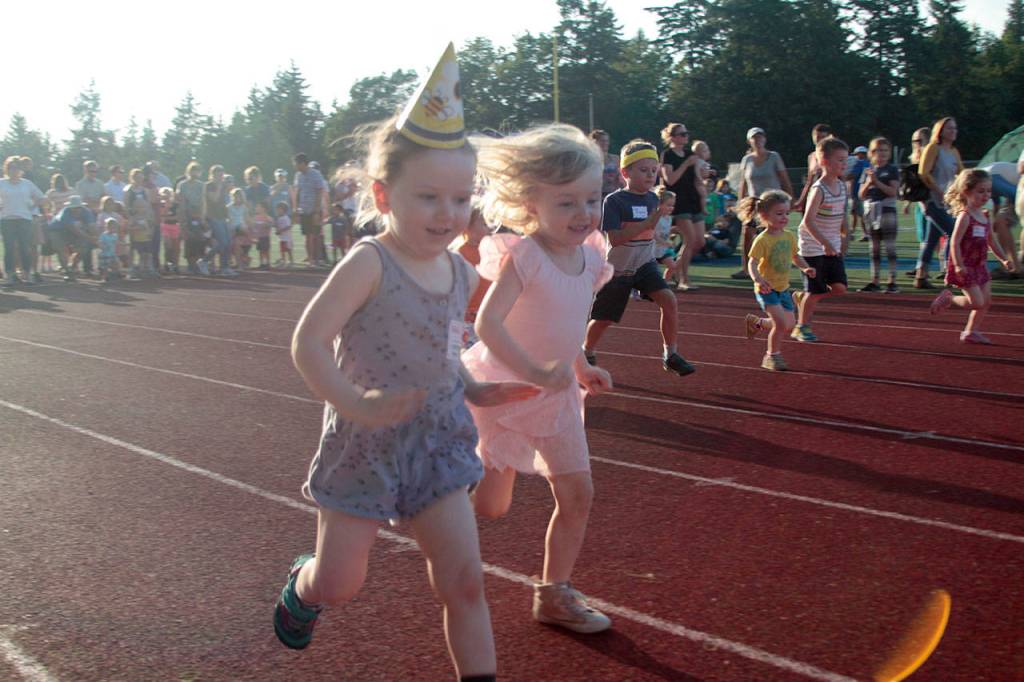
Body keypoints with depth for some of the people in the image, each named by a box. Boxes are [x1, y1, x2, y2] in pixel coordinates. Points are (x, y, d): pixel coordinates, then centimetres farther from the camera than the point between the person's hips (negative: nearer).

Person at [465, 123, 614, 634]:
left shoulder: (589, 254, -1)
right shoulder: (524, 255, -23)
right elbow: (488, 322, -35)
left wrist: (581, 369, 16)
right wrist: (533, 372, -43)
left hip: (555, 394, 7)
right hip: (502, 388, -7)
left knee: (577, 493, 7)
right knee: (488, 506, 0)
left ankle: (555, 593, 22)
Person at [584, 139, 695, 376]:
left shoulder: (653, 199, 0)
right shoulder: (614, 201, -18)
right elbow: (615, 239, -29)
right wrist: (647, 223, -33)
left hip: (645, 264, 4)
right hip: (618, 268, -4)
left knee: (668, 299, -20)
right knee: (603, 319, 8)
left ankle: (671, 355, -10)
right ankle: (587, 352, 38)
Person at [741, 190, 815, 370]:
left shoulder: (789, 237, 4)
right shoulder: (762, 240, -17)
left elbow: (795, 256, 20)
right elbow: (752, 262, -23)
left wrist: (805, 268, 1)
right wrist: (758, 279, -41)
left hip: (783, 288, 7)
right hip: (766, 288, -7)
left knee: (789, 325, 9)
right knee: (781, 322, -17)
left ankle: (756, 323, 33)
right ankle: (772, 356, 2)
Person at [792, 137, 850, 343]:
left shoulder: (842, 186, 4)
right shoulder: (818, 190, -19)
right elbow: (808, 221, -24)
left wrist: (844, 238, 13)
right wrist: (825, 243, -28)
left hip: (832, 247, 7)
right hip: (813, 247, -7)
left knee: (839, 288, 0)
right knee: (815, 291, -1)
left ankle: (803, 297, 22)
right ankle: (801, 327, 17)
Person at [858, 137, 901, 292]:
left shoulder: (892, 170, -1)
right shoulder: (868, 171, 11)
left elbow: (893, 191, -11)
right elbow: (861, 195, 9)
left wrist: (876, 181, -16)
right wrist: (868, 183, -8)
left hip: (887, 211, -5)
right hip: (870, 211, 5)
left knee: (890, 247, -5)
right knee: (874, 248, 9)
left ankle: (892, 281, -4)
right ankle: (874, 281, 13)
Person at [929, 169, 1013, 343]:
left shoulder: (985, 216, 10)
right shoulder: (965, 216, -15)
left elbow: (992, 241, 21)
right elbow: (954, 242, -21)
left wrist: (1004, 259, 13)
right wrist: (958, 265, -27)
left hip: (979, 266, 8)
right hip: (965, 267, -8)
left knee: (986, 301, 8)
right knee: (977, 302, -11)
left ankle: (971, 331, 19)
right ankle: (948, 298, 12)